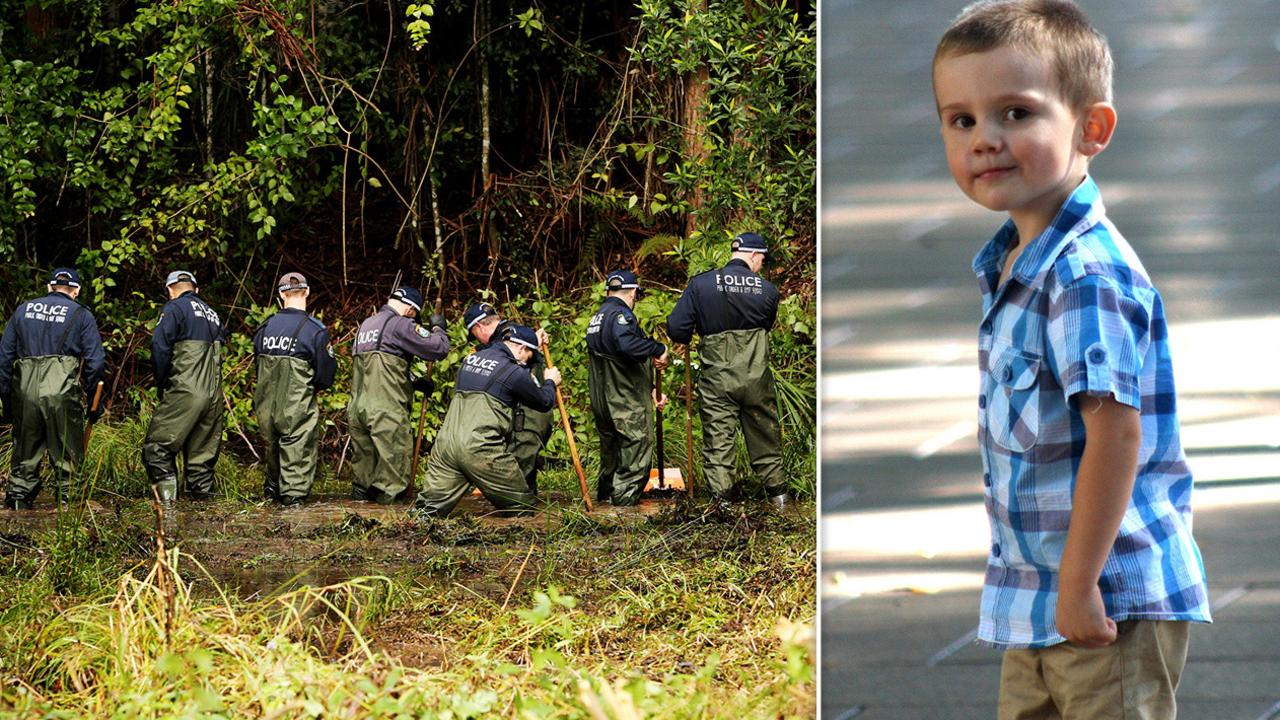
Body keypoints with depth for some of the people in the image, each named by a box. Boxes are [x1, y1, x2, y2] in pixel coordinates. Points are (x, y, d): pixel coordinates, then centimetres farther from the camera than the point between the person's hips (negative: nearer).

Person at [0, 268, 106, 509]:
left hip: (25, 391, 3)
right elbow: (95, 361, -2)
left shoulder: (23, 310, 15)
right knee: (66, 453, 5)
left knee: (26, 453, 12)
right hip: (62, 391, -3)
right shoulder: (81, 315, 5)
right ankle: (65, 496, 1)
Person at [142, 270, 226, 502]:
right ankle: (202, 494, 9)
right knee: (203, 451, 11)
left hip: (184, 392, -7)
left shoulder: (175, 308, 0)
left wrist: (161, 385, 1)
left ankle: (166, 487, -20)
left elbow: (159, 346, -10)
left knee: (157, 447, -6)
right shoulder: (212, 314, 22)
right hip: (214, 396, 7)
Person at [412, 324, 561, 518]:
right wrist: (550, 382, 32)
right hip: (482, 449, -6)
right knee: (523, 507, 9)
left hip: (446, 443, 6)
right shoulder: (514, 372, -2)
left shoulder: (470, 359, 19)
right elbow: (544, 403, 10)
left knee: (430, 507, 0)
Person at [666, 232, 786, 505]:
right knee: (764, 436, 16)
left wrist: (690, 339, 13)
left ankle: (721, 492, 3)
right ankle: (776, 492, 25)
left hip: (716, 379, -1)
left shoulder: (700, 285, -7)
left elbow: (675, 329, -8)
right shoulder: (767, 290, -5)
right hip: (756, 378, 1)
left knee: (717, 441, 5)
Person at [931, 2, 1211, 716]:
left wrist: (1079, 585, -24)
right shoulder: (1009, 266, 10)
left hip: (1113, 601, -10)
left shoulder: (1088, 273, -21)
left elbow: (1115, 429, -26)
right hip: (1034, 599, 10)